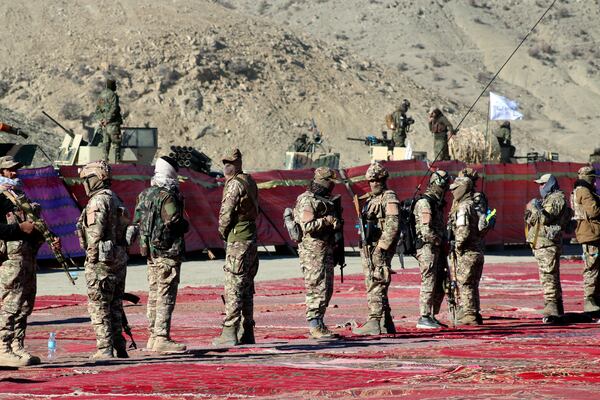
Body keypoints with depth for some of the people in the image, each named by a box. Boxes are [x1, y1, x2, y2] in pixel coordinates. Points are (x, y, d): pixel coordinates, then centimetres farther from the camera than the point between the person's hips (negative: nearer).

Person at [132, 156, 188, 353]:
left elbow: (137, 222, 14)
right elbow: (174, 222, -21)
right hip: (168, 252, -8)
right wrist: (185, 226, -2)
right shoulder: (168, 196, -15)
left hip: (150, 252, 9)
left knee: (154, 296, 14)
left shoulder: (144, 195, 11)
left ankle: (153, 337, 19)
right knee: (166, 297, -6)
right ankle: (161, 338, -8)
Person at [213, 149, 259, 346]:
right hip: (251, 238, 9)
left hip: (237, 241, -9)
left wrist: (223, 232, 3)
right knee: (246, 288, 12)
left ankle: (230, 333, -11)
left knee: (233, 287, -9)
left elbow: (226, 213, -15)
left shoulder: (234, 184, -13)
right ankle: (246, 333, 15)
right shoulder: (250, 182, 15)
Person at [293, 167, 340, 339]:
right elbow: (307, 226, -22)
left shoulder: (325, 200, 18)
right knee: (317, 289, -10)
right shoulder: (306, 201, -12)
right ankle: (315, 327, -8)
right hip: (312, 252, -10)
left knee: (327, 289, 11)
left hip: (326, 252, 10)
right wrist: (326, 221, -21)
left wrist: (336, 224, 6)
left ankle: (319, 324, 17)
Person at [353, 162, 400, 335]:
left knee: (376, 286, -13)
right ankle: (386, 324, 15)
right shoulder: (370, 200, 21)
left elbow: (393, 225, -17)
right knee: (373, 287, 11)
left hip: (381, 249, -10)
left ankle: (375, 323, -16)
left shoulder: (389, 198, -7)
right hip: (369, 249, 10)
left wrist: (381, 247, -20)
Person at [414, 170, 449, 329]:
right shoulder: (425, 202, -13)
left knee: (439, 286, 11)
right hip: (428, 248, -10)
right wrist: (441, 241, -12)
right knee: (429, 284, -10)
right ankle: (424, 318, -8)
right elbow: (426, 230, -20)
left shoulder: (437, 202, 18)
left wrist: (443, 242, 11)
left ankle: (432, 316, 18)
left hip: (438, 249, 10)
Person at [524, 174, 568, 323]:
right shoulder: (545, 199, 22)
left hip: (549, 243, -10)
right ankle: (557, 309, 18)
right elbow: (530, 221, 23)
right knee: (550, 276, 13)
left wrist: (535, 207, -10)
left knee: (548, 276, -16)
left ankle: (551, 309, -21)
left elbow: (546, 218, -18)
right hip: (538, 243, 10)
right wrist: (529, 211, 6)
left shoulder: (558, 198, -6)